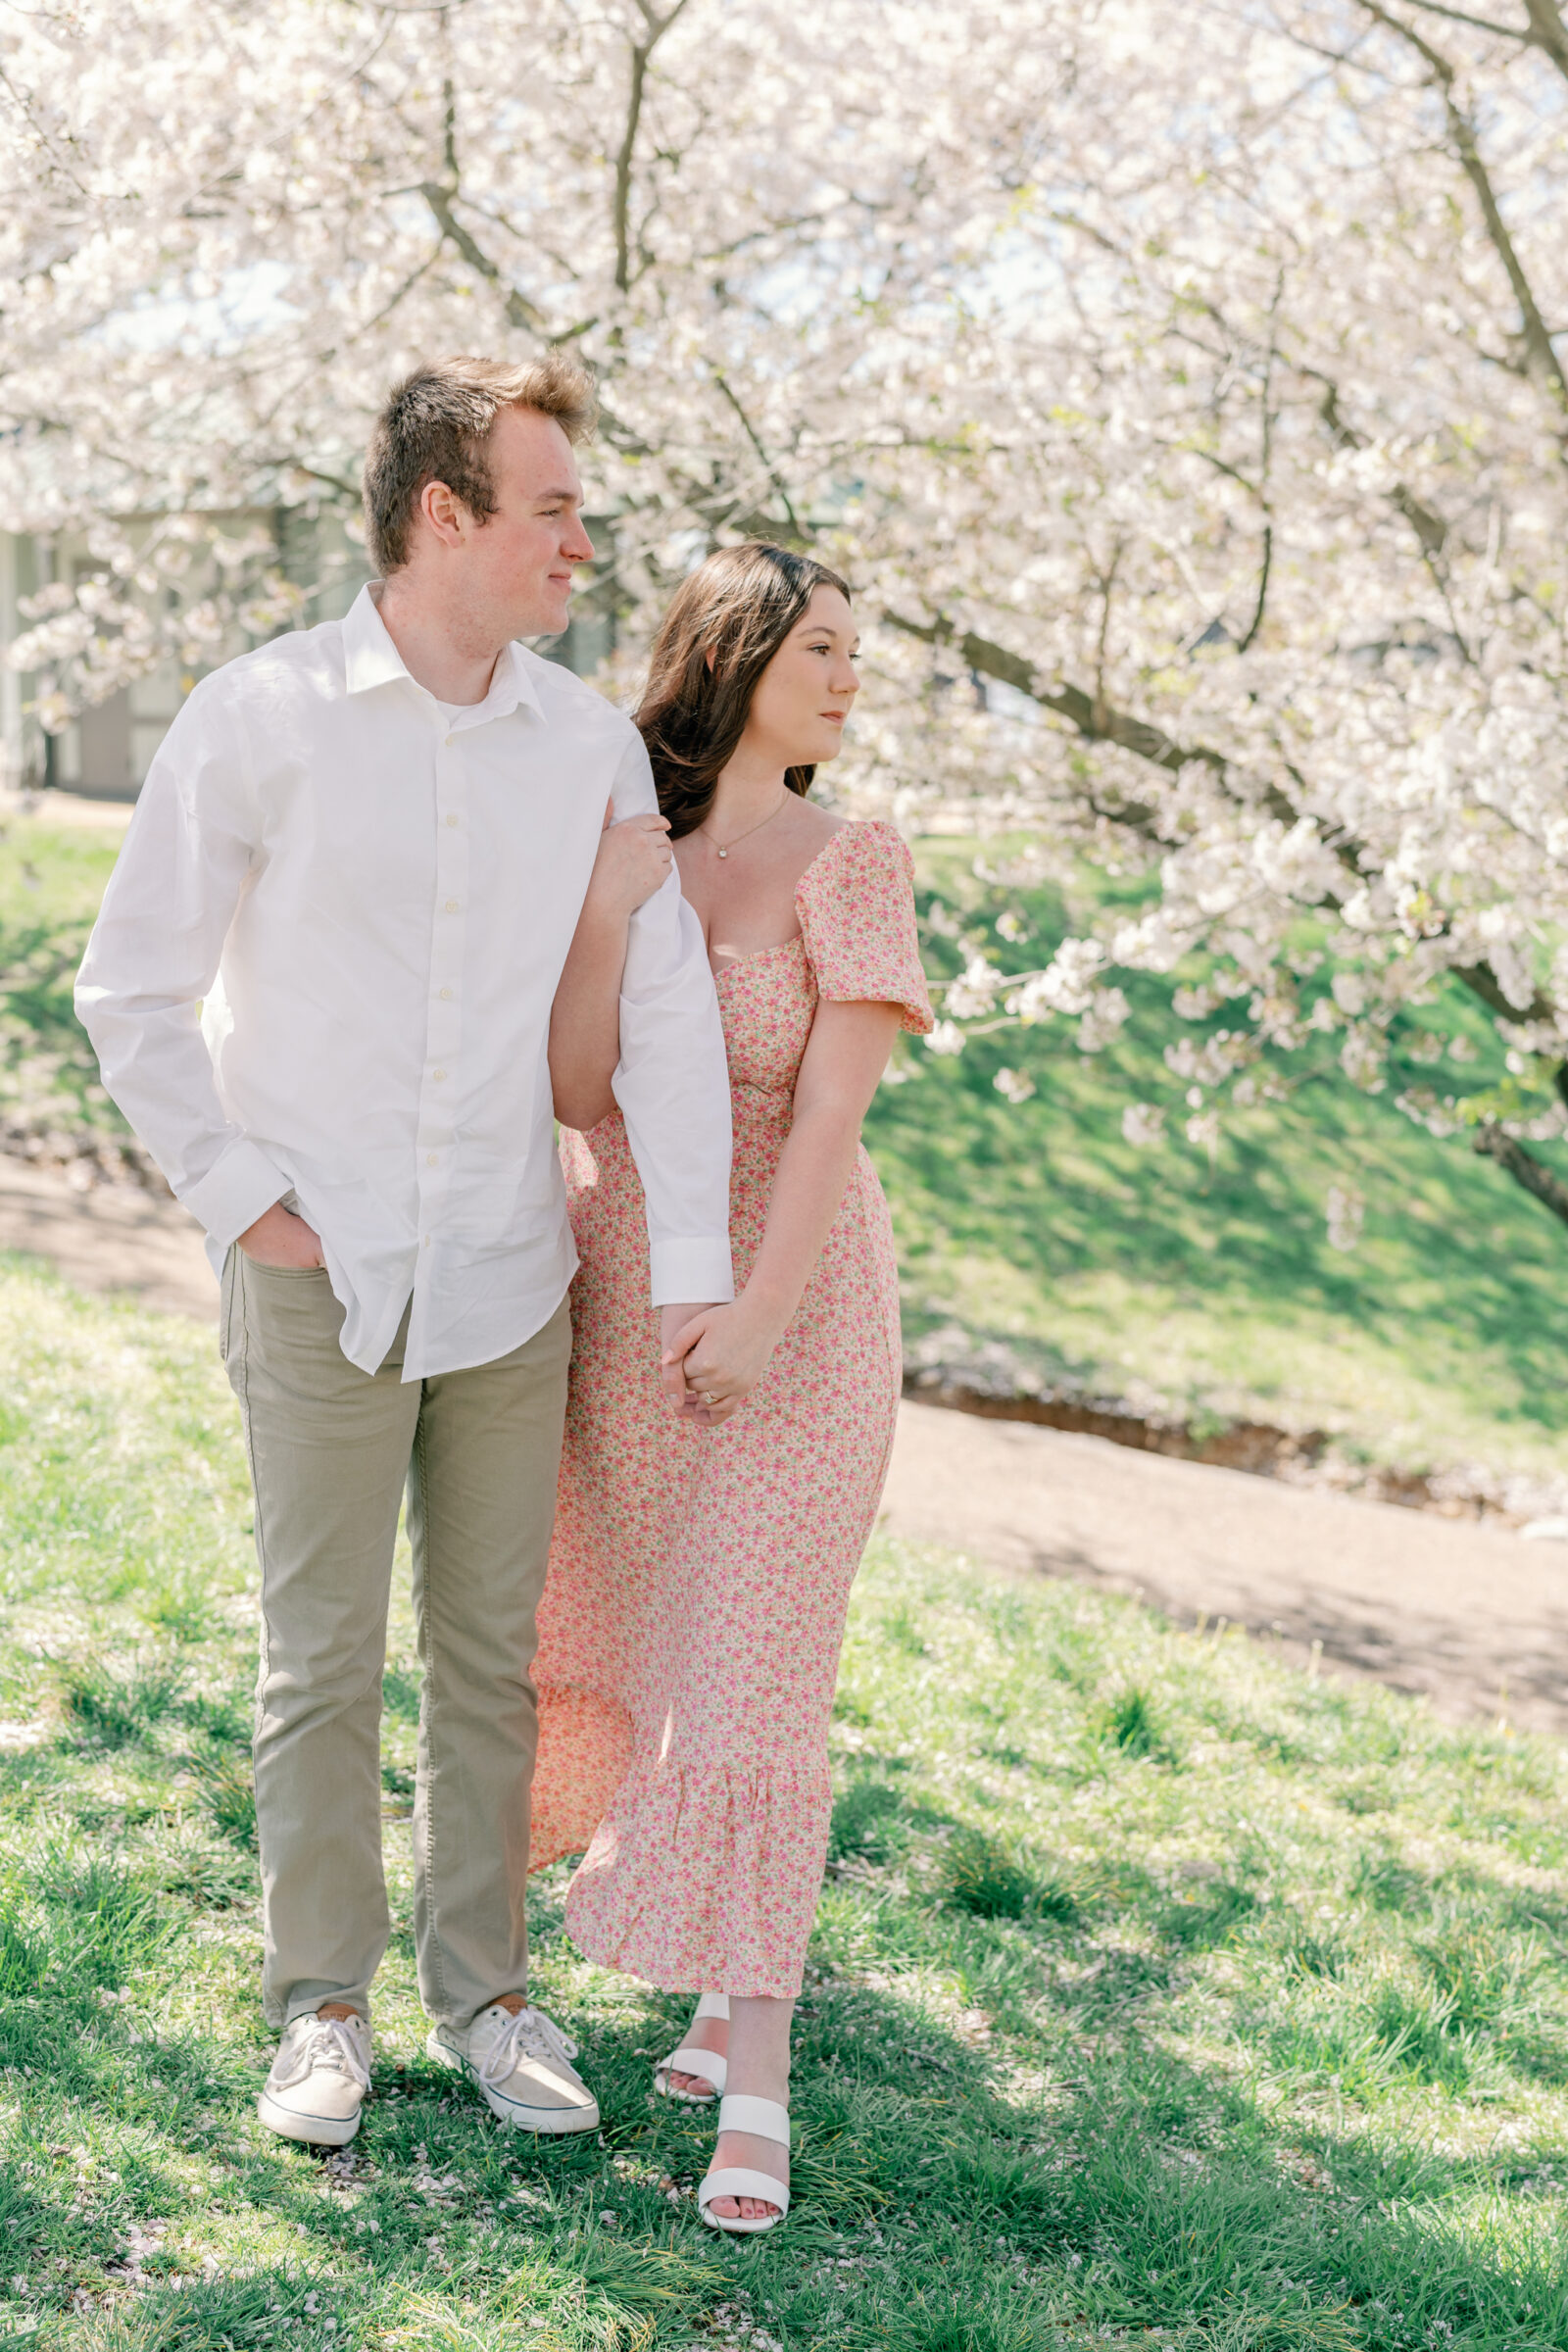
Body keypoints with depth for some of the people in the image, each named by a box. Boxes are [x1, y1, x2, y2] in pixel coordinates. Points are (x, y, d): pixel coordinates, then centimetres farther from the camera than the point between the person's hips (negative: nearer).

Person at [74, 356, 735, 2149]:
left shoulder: (591, 744, 2)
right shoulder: (263, 717, -6)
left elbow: (665, 1008, 2)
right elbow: (130, 991, 0)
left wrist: (689, 1265, -2)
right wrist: (236, 1195, -5)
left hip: (511, 1278, 3)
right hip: (322, 1278, -3)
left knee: (493, 1653, 11)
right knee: (322, 1660, 6)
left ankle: (483, 1988, 25)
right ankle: (321, 2001, 21)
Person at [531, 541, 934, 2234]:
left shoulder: (853, 860, -7)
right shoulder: (614, 844, 3)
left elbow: (836, 1103, -15)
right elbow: (573, 1089, -9)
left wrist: (765, 1311, -23)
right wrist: (615, 872, -17)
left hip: (786, 1295, -4)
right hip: (620, 1284, 5)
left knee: (752, 1666, -8)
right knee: (640, 1615, 15)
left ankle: (755, 2080, -3)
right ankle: (736, 1939, 37)